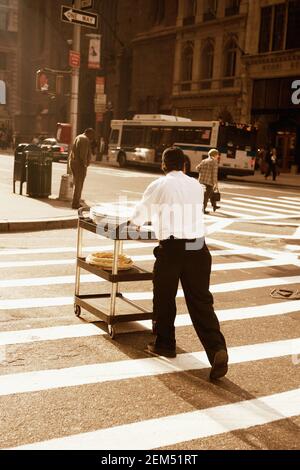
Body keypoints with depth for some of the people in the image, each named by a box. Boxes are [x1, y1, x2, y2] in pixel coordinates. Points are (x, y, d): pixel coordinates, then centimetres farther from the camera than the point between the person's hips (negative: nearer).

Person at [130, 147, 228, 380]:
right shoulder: (197, 186, 12)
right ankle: (217, 349, -9)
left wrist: (136, 223, 36)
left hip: (172, 248, -3)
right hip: (198, 248, 3)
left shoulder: (159, 186, 1)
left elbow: (138, 216, 11)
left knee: (164, 298, 16)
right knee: (201, 301, 5)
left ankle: (164, 344, 30)